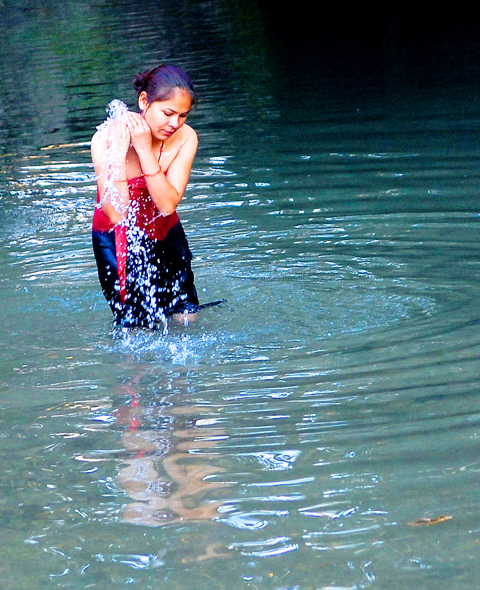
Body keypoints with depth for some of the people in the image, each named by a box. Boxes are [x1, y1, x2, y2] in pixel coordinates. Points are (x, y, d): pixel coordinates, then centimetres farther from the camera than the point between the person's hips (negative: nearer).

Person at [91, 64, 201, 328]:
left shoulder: (185, 138, -19)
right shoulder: (106, 138, -26)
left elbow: (168, 205, -27)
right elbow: (116, 214, -30)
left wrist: (145, 150, -34)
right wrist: (118, 153, -38)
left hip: (165, 235, 3)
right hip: (117, 241, -3)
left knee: (187, 318, 5)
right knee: (137, 328, -5)